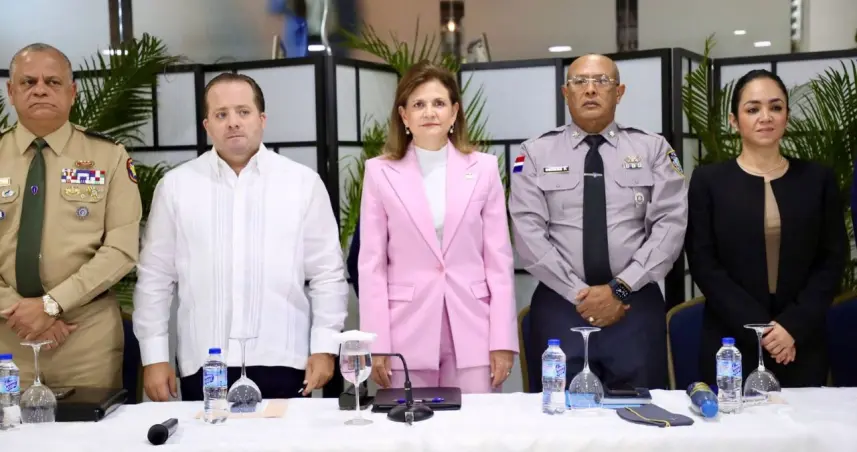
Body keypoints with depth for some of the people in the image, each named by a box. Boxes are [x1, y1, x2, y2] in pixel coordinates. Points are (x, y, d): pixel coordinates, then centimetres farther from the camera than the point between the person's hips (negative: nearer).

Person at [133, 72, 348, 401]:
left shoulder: (303, 182, 2)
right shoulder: (176, 186, 5)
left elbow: (328, 273, 2)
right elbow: (155, 278, 7)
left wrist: (325, 347, -3)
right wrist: (154, 356, 4)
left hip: (282, 362, 0)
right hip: (203, 365, 1)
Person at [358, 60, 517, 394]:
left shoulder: (484, 168, 5)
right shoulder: (380, 172, 2)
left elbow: (498, 259, 3)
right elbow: (372, 263, 1)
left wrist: (503, 340, -2)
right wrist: (376, 343, -5)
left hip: (472, 331, 1)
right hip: (407, 334, -1)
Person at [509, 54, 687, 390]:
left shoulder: (654, 149, 6)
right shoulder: (536, 153, 4)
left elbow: (670, 225, -4)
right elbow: (528, 232, -5)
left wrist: (620, 288, -13)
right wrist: (578, 293, -13)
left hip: (636, 306, 1)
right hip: (560, 306, 0)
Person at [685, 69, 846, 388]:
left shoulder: (818, 179, 6)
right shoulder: (708, 180, 0)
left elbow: (832, 260, 2)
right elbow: (703, 265, -5)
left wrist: (794, 325, -10)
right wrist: (758, 327, -12)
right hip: (731, 344, -1)